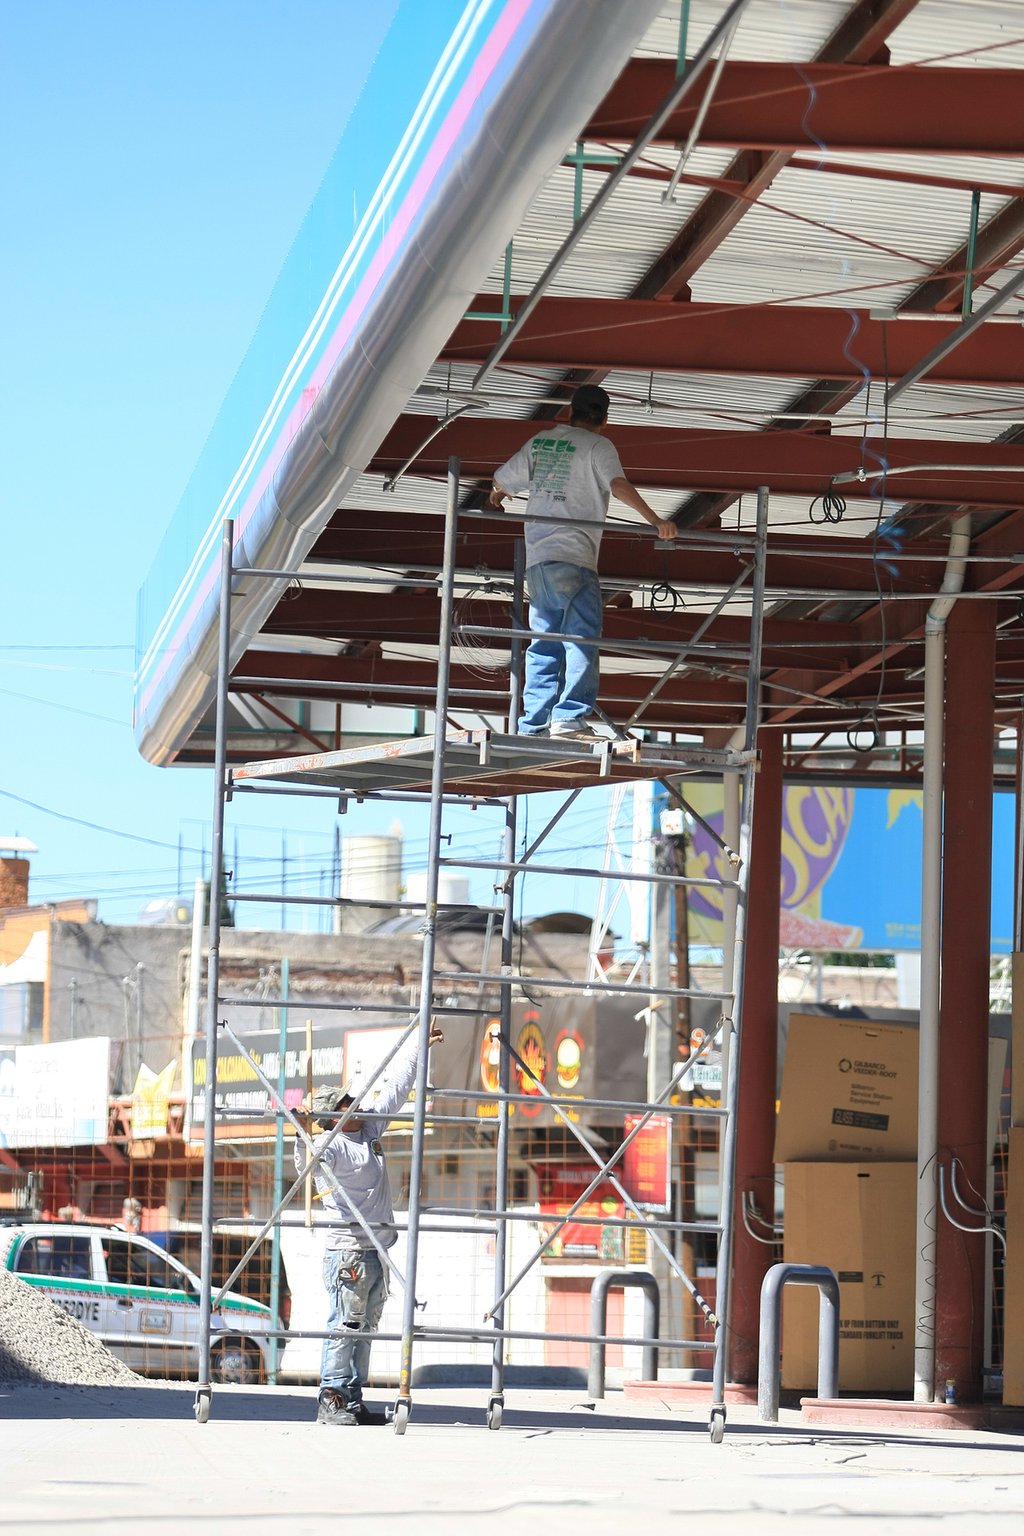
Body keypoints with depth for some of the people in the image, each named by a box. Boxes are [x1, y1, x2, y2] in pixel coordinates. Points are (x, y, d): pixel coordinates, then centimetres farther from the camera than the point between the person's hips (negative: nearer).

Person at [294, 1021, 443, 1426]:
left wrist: (418, 1045, 28)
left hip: (377, 1250, 9)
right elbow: (307, 1164, -32)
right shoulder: (331, 1146, -11)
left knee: (364, 1329, 10)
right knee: (344, 1325, -11)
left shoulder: (369, 1129, 14)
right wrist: (305, 1134, -51)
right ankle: (331, 1401, -11)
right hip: (349, 1250, -9)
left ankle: (353, 1402, 13)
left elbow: (394, 1087, 23)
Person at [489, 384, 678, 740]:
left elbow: (501, 485, 24)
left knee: (543, 644, 9)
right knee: (582, 639, -10)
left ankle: (532, 724, 5)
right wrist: (655, 520, -23)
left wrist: (497, 501, 47)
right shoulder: (597, 446, 0)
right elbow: (618, 485, -17)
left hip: (536, 557, 6)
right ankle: (571, 717, -21)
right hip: (573, 557, -6)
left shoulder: (540, 442, 17)